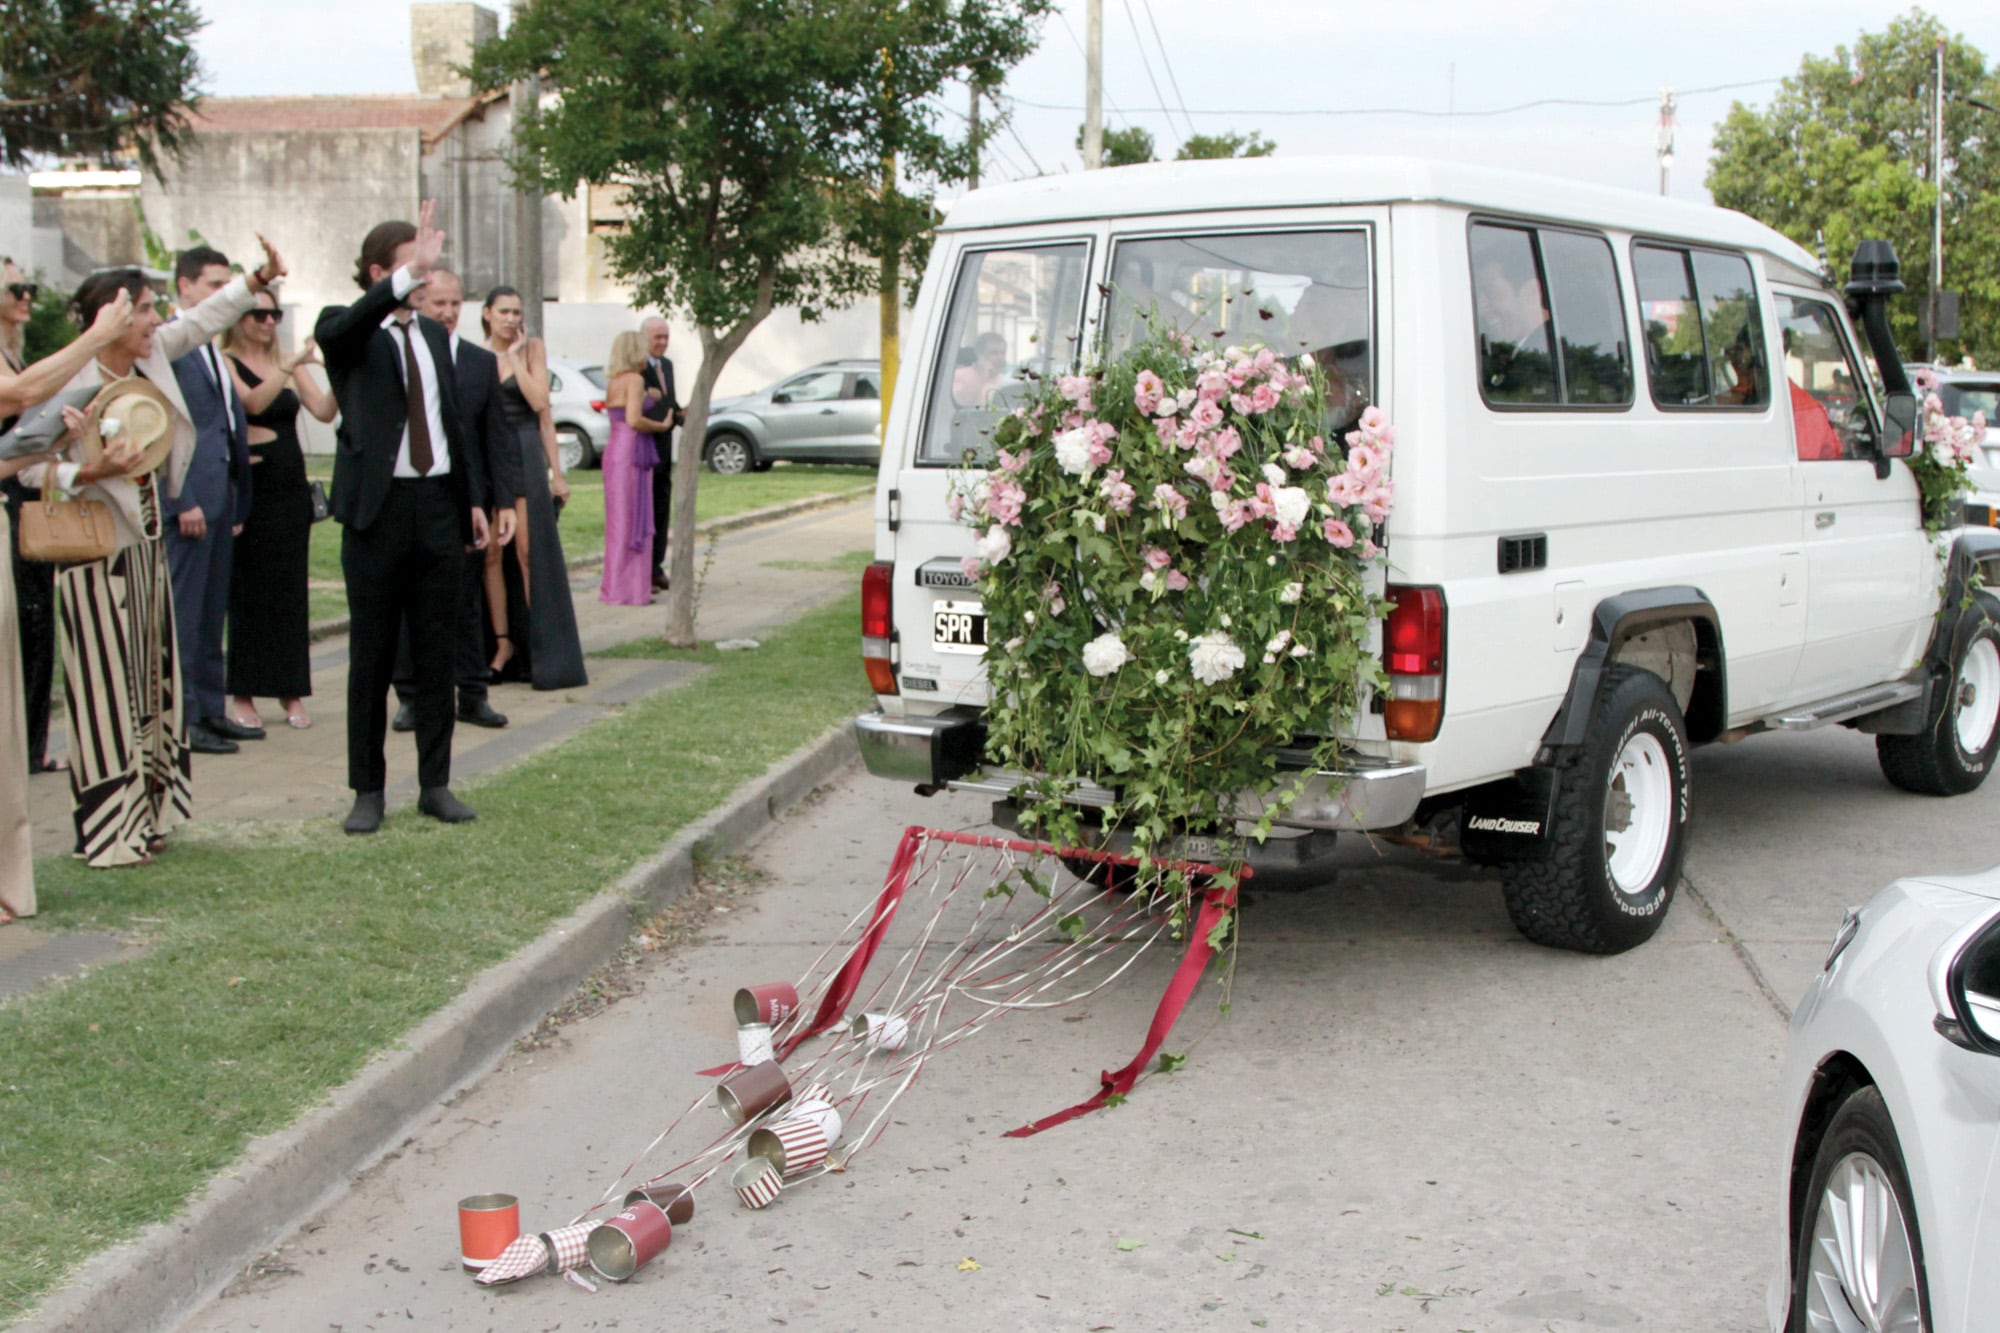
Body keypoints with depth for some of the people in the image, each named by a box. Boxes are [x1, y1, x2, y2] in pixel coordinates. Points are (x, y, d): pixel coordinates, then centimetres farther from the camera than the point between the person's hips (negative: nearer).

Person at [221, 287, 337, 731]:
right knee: (249, 590, -2)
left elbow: (324, 410, 0)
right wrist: (291, 365, -29)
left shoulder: (289, 366, 12)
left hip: (292, 486, 5)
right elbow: (252, 403, -20)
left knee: (290, 589, 6)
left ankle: (291, 692, 11)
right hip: (251, 488, -5)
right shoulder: (225, 363, -2)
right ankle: (243, 695, 5)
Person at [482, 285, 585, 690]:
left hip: (525, 454, -3)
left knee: (529, 551, -6)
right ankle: (502, 643, 8)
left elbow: (540, 404, -8)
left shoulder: (532, 348, 4)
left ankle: (542, 652, -1)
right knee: (491, 553, 1)